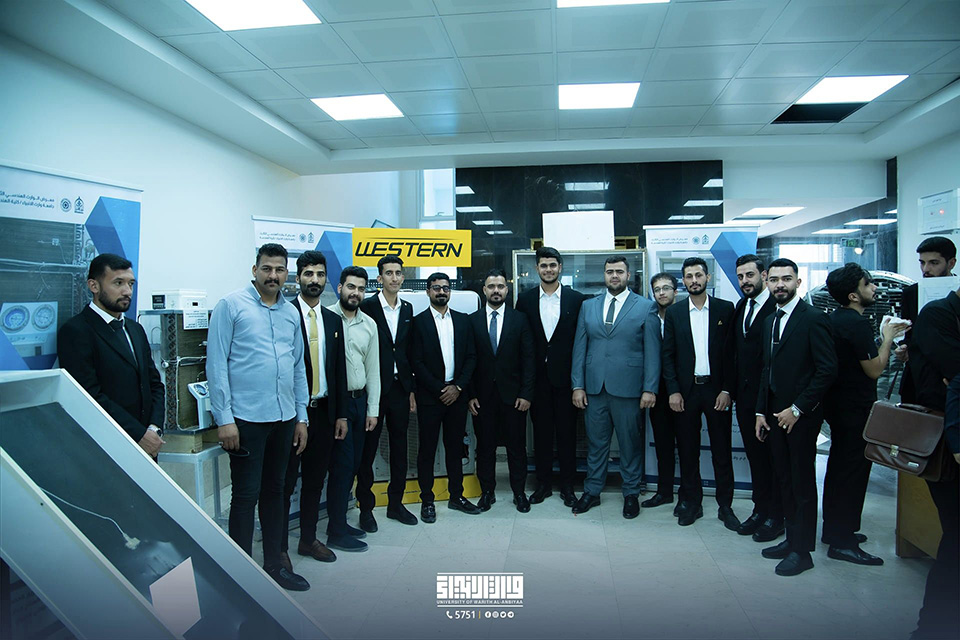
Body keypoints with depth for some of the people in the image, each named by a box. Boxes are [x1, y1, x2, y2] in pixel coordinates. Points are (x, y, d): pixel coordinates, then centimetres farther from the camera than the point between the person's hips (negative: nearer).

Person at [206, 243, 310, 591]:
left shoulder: (291, 313, 11)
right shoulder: (231, 306, -5)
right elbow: (216, 364, -8)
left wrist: (301, 417, 13)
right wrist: (223, 418, -12)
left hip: (284, 418, 6)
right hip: (246, 419, -5)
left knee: (275, 491, 15)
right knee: (246, 495, 1)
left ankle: (274, 564, 28)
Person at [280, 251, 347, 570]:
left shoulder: (333, 320, 11)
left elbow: (339, 369, 12)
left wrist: (341, 413, 9)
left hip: (323, 411, 5)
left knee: (315, 480, 14)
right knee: (285, 481, 4)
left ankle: (308, 538, 29)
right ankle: (279, 547, 17)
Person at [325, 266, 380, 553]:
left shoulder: (369, 324, 10)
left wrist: (373, 409, 10)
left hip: (360, 401, 6)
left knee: (353, 465, 12)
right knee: (342, 465, -3)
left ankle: (339, 521, 27)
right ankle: (337, 533, 9)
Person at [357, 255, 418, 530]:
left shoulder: (407, 309, 10)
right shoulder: (367, 307, -7)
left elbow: (409, 351, 12)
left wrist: (411, 389, 9)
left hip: (400, 388, 5)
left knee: (399, 448, 12)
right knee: (368, 448, 5)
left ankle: (396, 503, 26)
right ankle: (366, 507, 18)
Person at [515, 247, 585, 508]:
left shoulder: (576, 299, 0)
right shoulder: (525, 299, 3)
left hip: (565, 376, -1)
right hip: (537, 376, 1)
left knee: (567, 432, 6)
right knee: (541, 431, 9)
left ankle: (567, 486, 19)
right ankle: (543, 484, 21)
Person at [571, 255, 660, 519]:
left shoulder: (645, 307, 1)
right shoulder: (588, 306, 9)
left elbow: (652, 351, -2)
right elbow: (579, 347, 8)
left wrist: (650, 388, -8)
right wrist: (577, 385, 2)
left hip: (627, 388, -2)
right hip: (594, 388, 3)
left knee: (630, 444, 9)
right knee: (595, 443, 11)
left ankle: (631, 494, 25)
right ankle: (592, 491, 25)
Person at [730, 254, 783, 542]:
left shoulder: (778, 307, -13)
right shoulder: (741, 306, 12)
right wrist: (732, 388, 9)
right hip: (745, 396, 7)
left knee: (774, 454, 5)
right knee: (755, 453, 15)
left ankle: (775, 517, 18)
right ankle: (760, 509, 28)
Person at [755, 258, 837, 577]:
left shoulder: (814, 319, -11)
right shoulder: (770, 321, 13)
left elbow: (827, 370, -15)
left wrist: (798, 409, -16)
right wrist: (761, 411, 12)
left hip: (801, 416, -7)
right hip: (776, 413, 7)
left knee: (802, 482, 3)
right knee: (785, 479, 13)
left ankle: (802, 551, 14)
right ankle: (792, 538, 26)